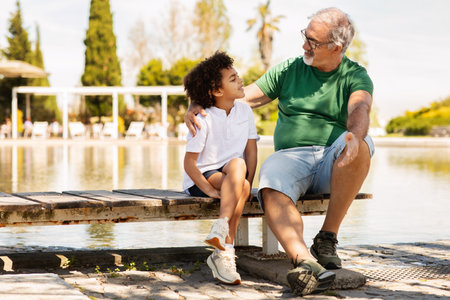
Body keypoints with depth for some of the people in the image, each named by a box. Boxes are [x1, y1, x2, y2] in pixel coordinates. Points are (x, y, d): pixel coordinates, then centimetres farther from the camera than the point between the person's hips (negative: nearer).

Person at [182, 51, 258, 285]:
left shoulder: (245, 111, 3)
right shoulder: (203, 120, -13)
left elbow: (251, 151, 5)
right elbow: (189, 163, -13)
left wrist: (247, 183, -8)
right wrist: (209, 190, -20)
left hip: (234, 175, 4)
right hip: (201, 178, -4)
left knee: (237, 165, -32)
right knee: (237, 164, -33)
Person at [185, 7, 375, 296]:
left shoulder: (356, 76, 5)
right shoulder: (289, 70, 15)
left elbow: (360, 109, -18)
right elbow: (242, 97, 13)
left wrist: (354, 136, -42)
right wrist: (198, 107, -5)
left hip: (335, 163, -1)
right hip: (292, 155, 1)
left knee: (362, 144, -35)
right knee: (271, 181, -34)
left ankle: (327, 237, -24)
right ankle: (305, 262, -53)